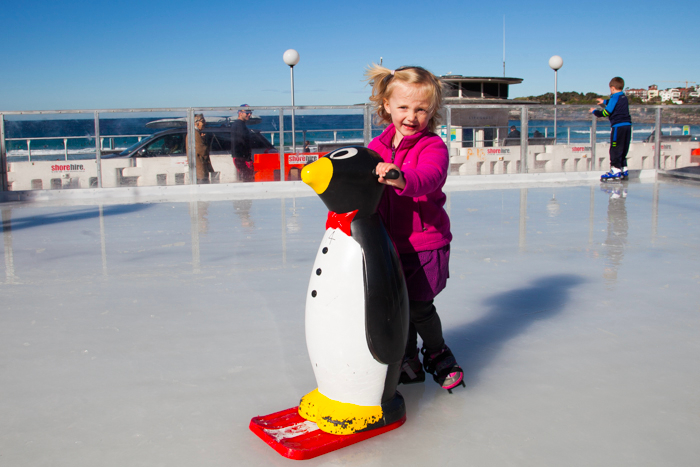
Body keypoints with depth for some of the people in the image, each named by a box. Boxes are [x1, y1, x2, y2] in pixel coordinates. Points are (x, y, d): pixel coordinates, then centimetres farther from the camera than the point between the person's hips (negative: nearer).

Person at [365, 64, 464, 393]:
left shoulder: (433, 146, -12)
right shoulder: (377, 146, 5)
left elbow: (429, 177, -33)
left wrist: (402, 179, -52)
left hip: (426, 242, -5)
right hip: (390, 241, 5)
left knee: (419, 307, -4)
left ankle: (438, 353, 26)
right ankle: (410, 361, 33)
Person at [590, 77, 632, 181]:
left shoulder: (614, 98, -9)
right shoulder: (624, 97, 16)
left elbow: (606, 113, -11)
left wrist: (594, 111, 4)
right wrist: (604, 102, 51)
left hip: (618, 126, -8)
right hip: (627, 125, 8)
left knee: (615, 150, -4)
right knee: (623, 150, 14)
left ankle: (616, 170, -6)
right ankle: (624, 170, 17)